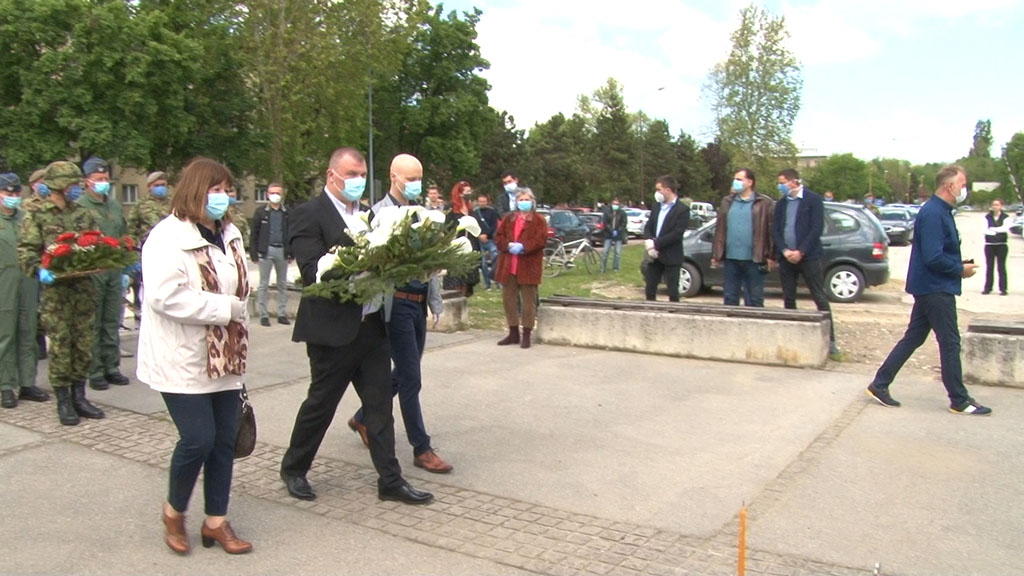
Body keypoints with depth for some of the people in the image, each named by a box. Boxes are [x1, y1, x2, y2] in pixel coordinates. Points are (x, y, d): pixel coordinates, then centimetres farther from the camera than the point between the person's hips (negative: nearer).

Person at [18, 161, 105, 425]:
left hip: (83, 287, 5)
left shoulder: (83, 215, 13)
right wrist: (39, 270, -26)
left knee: (84, 343, 8)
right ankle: (63, 402, 9)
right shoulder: (36, 216, -1)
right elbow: (26, 252, -8)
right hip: (55, 289, -5)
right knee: (60, 346, -1)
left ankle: (79, 397, 19)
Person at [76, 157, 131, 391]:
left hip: (114, 272, 6)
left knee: (112, 323, 11)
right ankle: (95, 371, 8)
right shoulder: (79, 206, -6)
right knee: (92, 325, 1)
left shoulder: (114, 204, 14)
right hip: (91, 273, -6)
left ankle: (112, 367, 19)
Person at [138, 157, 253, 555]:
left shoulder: (229, 235, 11)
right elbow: (166, 296, -25)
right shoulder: (168, 237, -14)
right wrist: (225, 308, -20)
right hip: (184, 362, -7)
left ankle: (216, 521, 22)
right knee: (198, 439, -8)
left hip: (225, 360, 7)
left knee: (224, 440, 8)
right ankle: (174, 511, 20)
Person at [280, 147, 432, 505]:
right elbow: (313, 273, -19)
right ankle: (293, 469, 31)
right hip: (333, 328, -6)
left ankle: (390, 481, 16)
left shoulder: (364, 214, 14)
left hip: (371, 324, 6)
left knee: (380, 404, 8)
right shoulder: (309, 215, -8)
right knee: (321, 403, 9)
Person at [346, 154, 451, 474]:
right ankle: (422, 449, 9)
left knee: (404, 373, 18)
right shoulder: (377, 214, -8)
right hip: (397, 303, -7)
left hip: (419, 303, 8)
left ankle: (363, 418, 38)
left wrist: (436, 301, 13)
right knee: (411, 378, -2)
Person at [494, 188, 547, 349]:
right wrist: (509, 245, -13)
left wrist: (523, 247, -22)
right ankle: (513, 333, 20)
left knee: (528, 301, 0)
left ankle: (526, 335, 7)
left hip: (528, 267, -4)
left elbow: (541, 240, -11)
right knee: (508, 300, 9)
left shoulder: (539, 220, 1)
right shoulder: (508, 218, 13)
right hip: (508, 266, 4)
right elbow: (499, 237, 6)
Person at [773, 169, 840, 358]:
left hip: (809, 256, -5)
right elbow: (775, 230, 8)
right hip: (786, 257, 5)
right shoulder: (781, 204, 12)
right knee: (788, 299, 7)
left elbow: (817, 228, -9)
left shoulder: (813, 200, -3)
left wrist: (801, 252, -15)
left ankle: (830, 341, -1)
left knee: (820, 298, -4)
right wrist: (785, 251, -8)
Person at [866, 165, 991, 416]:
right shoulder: (933, 213, -19)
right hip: (936, 289, -10)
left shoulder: (940, 211, 14)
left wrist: (959, 265, 6)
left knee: (913, 338, 12)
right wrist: (960, 269, -12)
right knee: (950, 343, 0)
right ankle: (959, 400, 10)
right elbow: (933, 258, -25)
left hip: (930, 288, 10)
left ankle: (880, 384, 14)